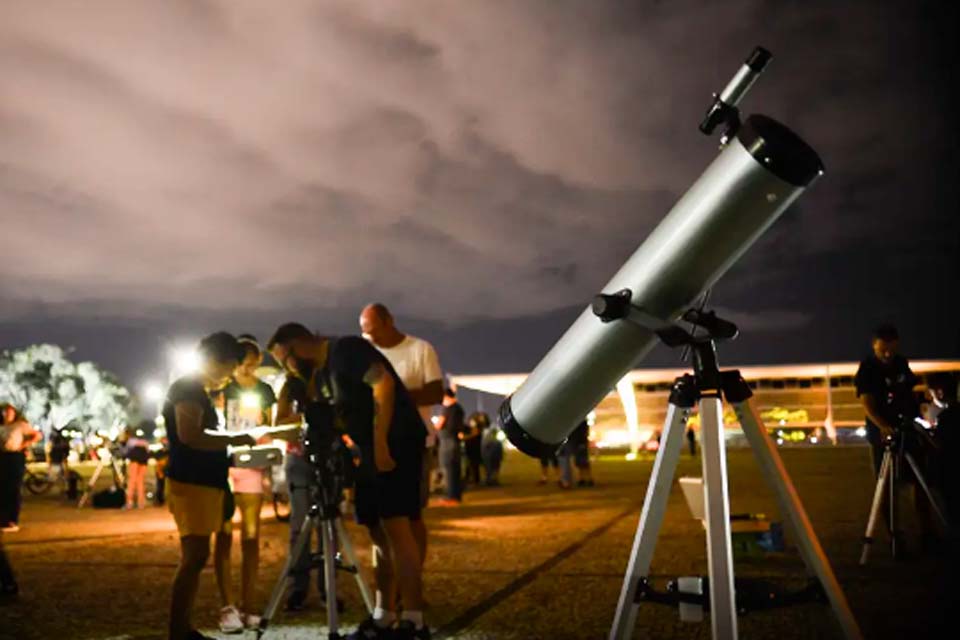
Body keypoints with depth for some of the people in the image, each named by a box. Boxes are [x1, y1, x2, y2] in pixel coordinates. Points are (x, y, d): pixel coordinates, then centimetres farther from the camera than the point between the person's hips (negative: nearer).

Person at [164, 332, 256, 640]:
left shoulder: (198, 392, 21)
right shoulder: (187, 389, -9)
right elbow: (189, 435, -23)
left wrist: (229, 446, 16)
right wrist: (232, 439, -15)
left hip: (203, 483, 10)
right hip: (189, 484, -10)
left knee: (194, 559, 10)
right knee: (195, 557, -12)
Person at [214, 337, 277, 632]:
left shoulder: (265, 391, 9)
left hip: (252, 466, 3)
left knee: (251, 536, 3)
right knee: (224, 536, -4)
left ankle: (248, 606, 9)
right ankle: (227, 608, -3)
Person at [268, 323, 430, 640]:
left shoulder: (346, 349, -9)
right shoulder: (319, 376, 18)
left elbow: (384, 383, -22)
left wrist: (381, 442, -25)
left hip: (396, 444, -9)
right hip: (371, 452, 10)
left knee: (397, 527, -14)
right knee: (378, 533, 10)